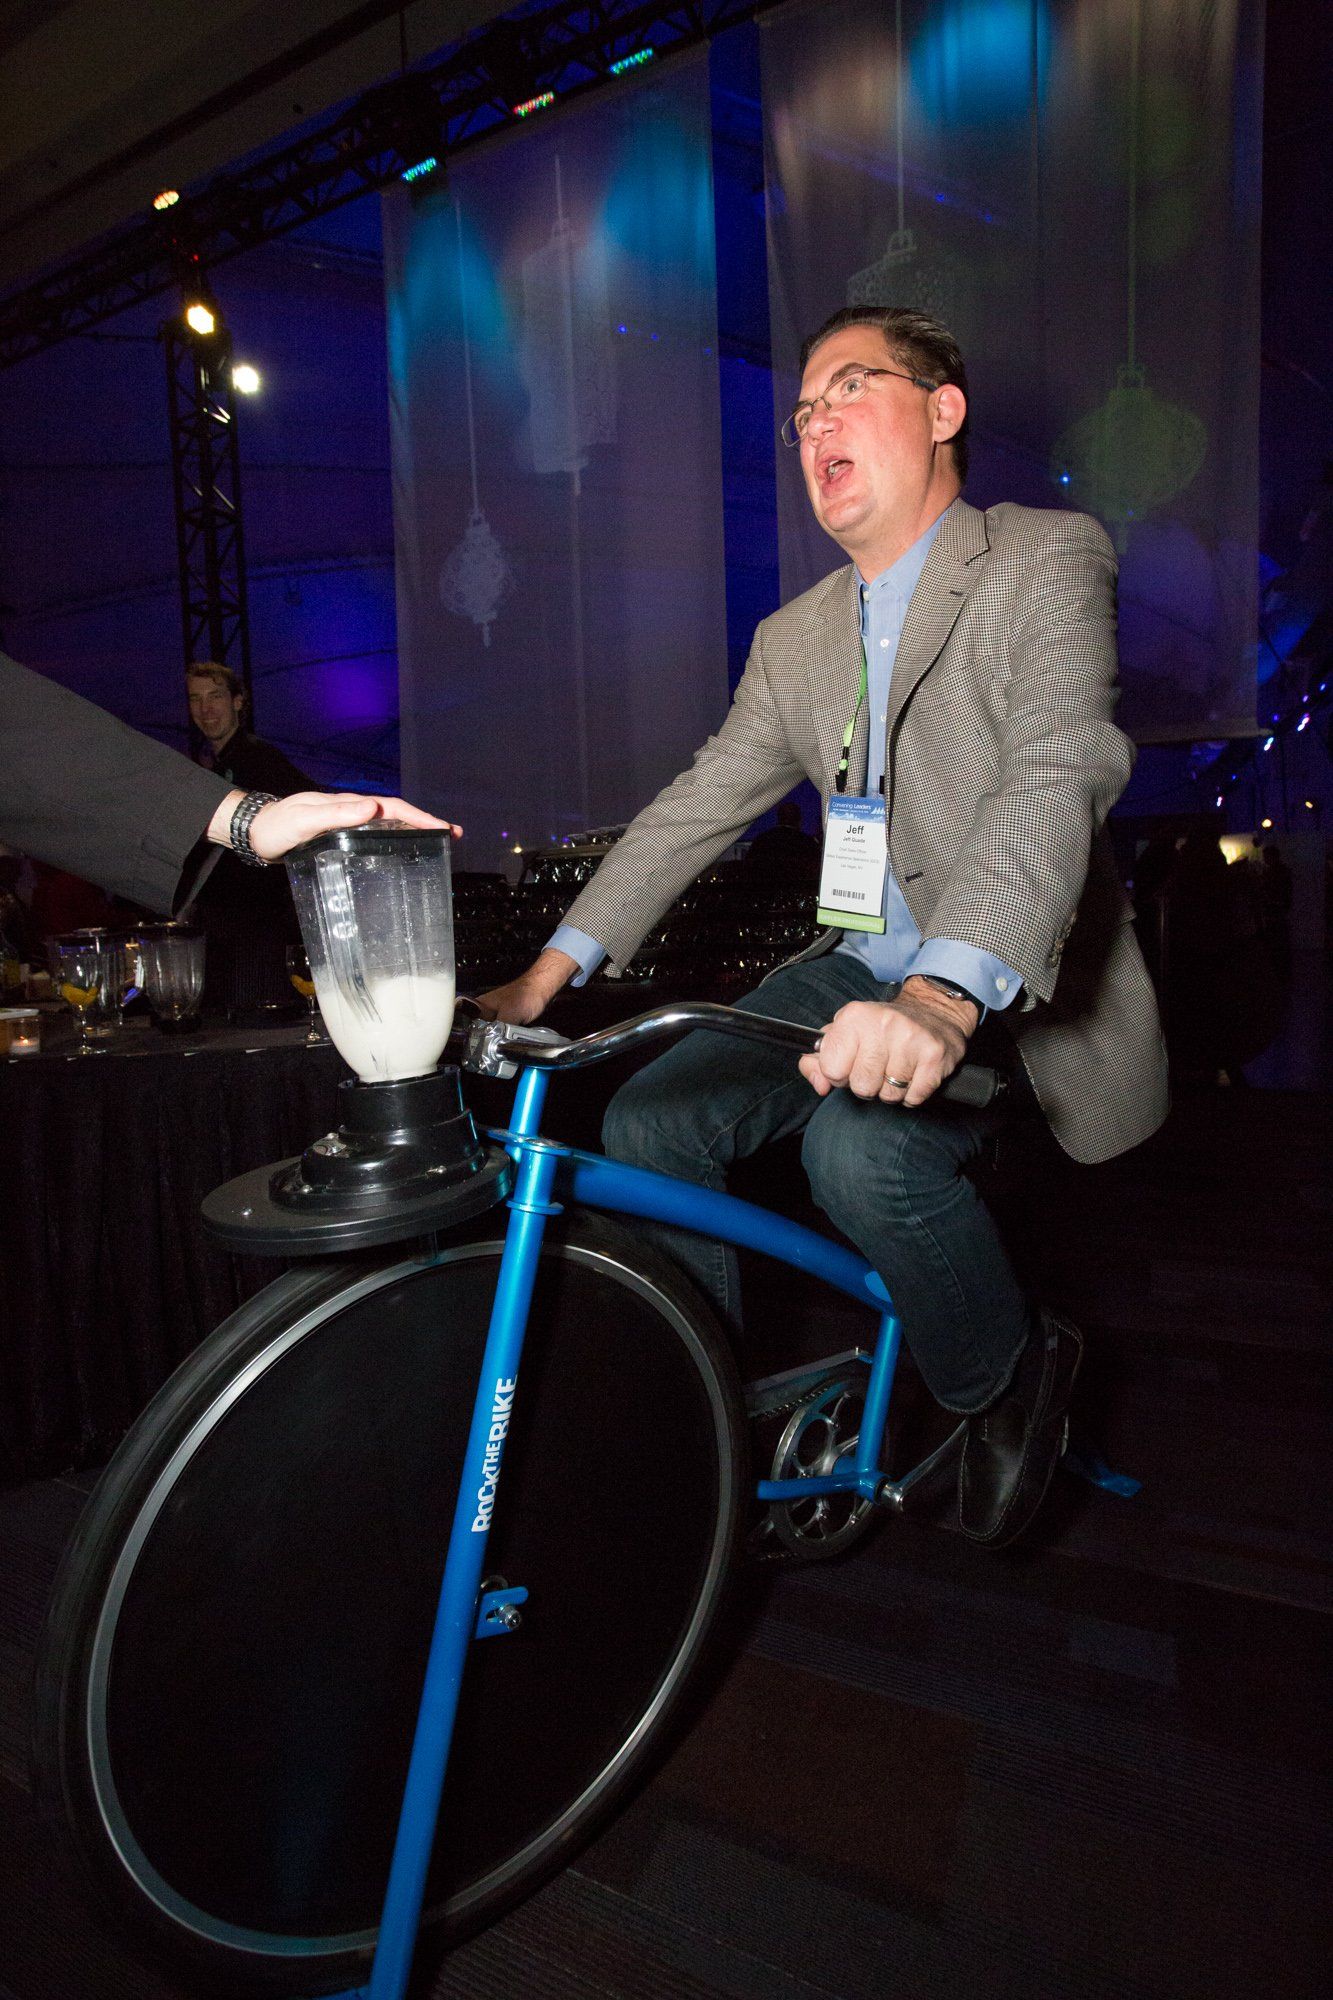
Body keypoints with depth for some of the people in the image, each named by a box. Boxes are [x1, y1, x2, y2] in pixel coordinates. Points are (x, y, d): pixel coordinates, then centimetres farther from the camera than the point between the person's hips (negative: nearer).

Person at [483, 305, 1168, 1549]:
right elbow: (697, 807, 9)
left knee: (860, 1148, -32)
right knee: (647, 1123, -10)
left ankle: (1012, 1373, 0)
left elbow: (1060, 774, -25)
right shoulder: (794, 639, 12)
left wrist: (943, 996, -42)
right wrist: (550, 970, -1)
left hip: (1011, 981, -6)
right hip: (860, 964, 6)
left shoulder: (1048, 562, -8)